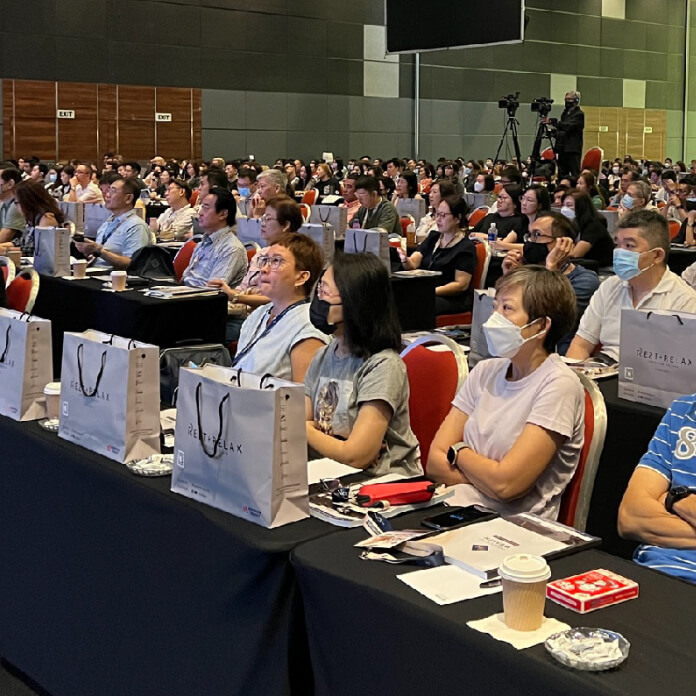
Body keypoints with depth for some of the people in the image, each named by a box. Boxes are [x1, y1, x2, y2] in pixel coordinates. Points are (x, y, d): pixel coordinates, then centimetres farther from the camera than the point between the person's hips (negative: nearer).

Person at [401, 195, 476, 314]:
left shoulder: (466, 247, -4)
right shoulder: (433, 237, 17)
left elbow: (461, 285, -10)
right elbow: (412, 265, 8)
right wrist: (405, 259, -16)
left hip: (455, 299, -6)